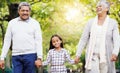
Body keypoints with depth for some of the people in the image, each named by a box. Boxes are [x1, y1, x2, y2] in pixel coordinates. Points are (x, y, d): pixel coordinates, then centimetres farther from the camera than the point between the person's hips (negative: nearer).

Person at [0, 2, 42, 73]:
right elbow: (7, 41, 11)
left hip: (30, 55, -2)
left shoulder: (34, 23, 5)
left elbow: (38, 41, -1)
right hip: (16, 56, 2)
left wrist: (39, 58, -12)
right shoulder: (12, 23, 11)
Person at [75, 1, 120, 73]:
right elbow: (83, 39, 6)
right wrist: (78, 54, 0)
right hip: (93, 55, 1)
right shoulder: (91, 22, 6)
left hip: (106, 56, 0)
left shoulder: (113, 23, 1)